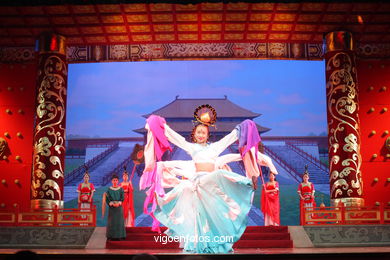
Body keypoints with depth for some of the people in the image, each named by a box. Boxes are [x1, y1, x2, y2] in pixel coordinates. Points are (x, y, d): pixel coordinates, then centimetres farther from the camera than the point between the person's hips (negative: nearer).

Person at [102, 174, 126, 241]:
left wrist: (118, 203, -17)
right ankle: (111, 236, 5)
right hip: (111, 207, 0)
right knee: (111, 221, -1)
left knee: (119, 220, -1)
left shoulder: (121, 189, 4)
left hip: (119, 207, 0)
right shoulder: (109, 190, 3)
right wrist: (112, 204, -17)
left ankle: (120, 236, 4)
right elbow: (107, 199, -2)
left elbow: (122, 198, -1)